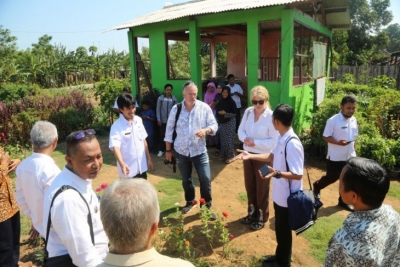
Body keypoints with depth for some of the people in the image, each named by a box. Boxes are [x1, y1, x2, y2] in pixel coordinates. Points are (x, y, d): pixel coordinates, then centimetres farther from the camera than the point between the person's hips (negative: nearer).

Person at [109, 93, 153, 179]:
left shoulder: (138, 120, 1)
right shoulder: (116, 126, -17)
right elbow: (115, 146, -28)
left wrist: (148, 159, 11)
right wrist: (122, 164, -44)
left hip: (142, 166, 5)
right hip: (128, 169, -5)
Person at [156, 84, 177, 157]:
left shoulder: (174, 99, -2)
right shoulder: (160, 98, -5)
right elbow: (158, 109, -2)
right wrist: (158, 119, -5)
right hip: (163, 120, -1)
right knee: (162, 135, 5)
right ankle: (161, 150, 17)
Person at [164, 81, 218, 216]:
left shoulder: (204, 107, -6)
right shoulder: (176, 109, -3)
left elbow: (214, 125, -5)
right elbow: (169, 129, 2)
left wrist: (206, 130, -28)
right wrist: (168, 150, 3)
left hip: (199, 151, -1)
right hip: (181, 151, 2)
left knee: (205, 179, -3)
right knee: (186, 179, 16)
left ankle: (207, 206, 17)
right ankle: (190, 202, 39)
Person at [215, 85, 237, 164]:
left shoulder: (231, 102, -10)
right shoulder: (220, 101, 5)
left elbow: (234, 114, -11)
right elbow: (217, 111, 15)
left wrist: (225, 113, -24)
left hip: (230, 123, -5)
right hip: (222, 123, 5)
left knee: (229, 140, -3)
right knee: (223, 139, 8)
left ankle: (230, 156, 6)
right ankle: (224, 155, 21)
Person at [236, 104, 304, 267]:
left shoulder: (292, 143, -28)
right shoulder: (282, 139, 0)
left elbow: (298, 175, -27)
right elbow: (273, 156, 16)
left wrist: (277, 173, -40)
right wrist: (251, 156, 11)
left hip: (287, 197, -9)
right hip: (280, 194, 9)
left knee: (284, 230, 12)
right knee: (280, 228, 25)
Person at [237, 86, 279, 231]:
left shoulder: (271, 116, -19)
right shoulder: (248, 112, -1)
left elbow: (274, 141, -19)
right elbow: (241, 130, 7)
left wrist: (255, 142, -24)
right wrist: (245, 138, -14)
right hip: (248, 154, 6)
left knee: (262, 189, 10)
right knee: (249, 186, 19)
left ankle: (262, 218, 30)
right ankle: (252, 213, 40)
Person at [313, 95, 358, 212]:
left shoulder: (354, 120, 4)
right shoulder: (333, 120, -16)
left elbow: (354, 138, 15)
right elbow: (326, 137, -14)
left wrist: (354, 151, 16)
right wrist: (338, 142, -28)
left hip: (350, 157, 6)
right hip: (335, 157, -6)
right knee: (331, 178, 6)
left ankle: (343, 201, 29)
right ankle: (317, 186, 35)